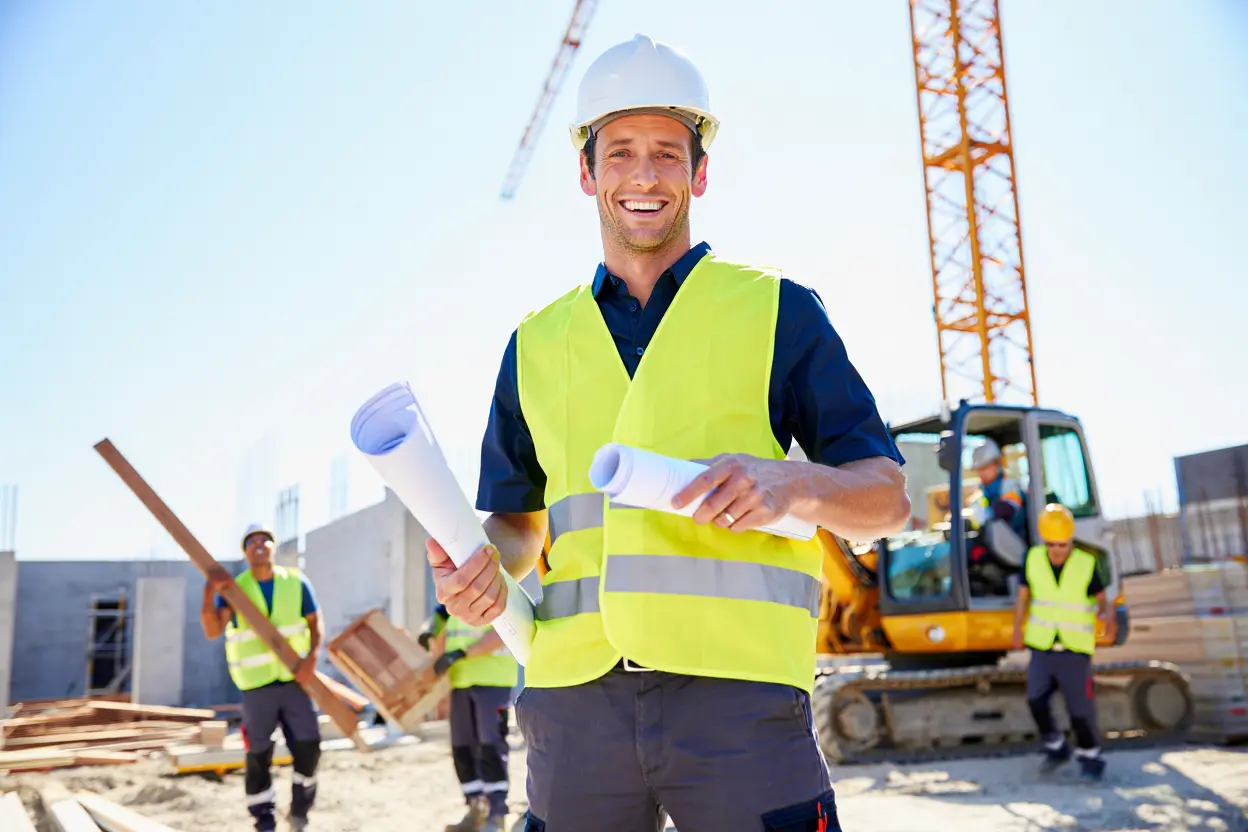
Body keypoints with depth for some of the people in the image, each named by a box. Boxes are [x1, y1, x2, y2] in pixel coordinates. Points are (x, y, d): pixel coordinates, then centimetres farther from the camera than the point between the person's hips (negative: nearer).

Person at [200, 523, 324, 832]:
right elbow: (212, 631, -15)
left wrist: (311, 658, -11)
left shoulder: (296, 582, 2)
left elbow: (315, 623, 5)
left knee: (308, 746, -2)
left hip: (294, 680, 1)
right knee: (258, 756, 5)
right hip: (257, 685, -1)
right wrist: (209, 593, -29)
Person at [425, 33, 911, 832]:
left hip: (738, 685, -2)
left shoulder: (777, 311, 8)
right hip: (574, 695, 3)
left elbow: (887, 497, 6)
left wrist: (790, 482, -14)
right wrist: (486, 566, 1)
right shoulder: (538, 344, 17)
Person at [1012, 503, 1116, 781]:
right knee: (1036, 699, -10)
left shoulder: (1086, 564, -10)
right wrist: (1018, 628, -1)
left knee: (1080, 706, 2)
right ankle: (1056, 747, 15)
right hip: (1041, 646, 2)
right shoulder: (1033, 559, -5)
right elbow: (1024, 595, 7)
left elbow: (1102, 599, -2)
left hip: (1075, 649, -2)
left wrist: (1108, 617, -24)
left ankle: (1089, 755, 27)